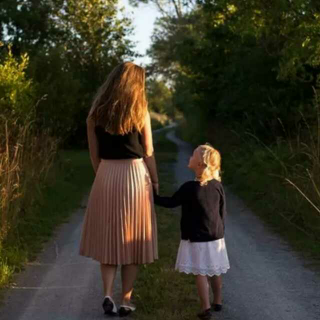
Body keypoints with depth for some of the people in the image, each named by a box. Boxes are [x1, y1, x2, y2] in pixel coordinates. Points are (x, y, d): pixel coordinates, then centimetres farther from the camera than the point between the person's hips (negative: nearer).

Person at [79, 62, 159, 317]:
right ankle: (126, 301, 11)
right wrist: (155, 181, 7)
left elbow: (94, 154, 6)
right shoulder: (140, 111, -6)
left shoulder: (96, 113, 3)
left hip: (105, 177, 2)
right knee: (132, 241, 8)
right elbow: (148, 152, -3)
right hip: (135, 176, -2)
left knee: (108, 238, 13)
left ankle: (108, 295, 0)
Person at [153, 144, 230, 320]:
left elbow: (171, 202, -7)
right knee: (215, 271, 17)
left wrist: (153, 197, 7)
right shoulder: (218, 186, -2)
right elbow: (223, 212, 6)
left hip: (196, 239, -5)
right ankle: (217, 302, 30)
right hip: (216, 238, 5)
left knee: (200, 273, 0)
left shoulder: (189, 187, -18)